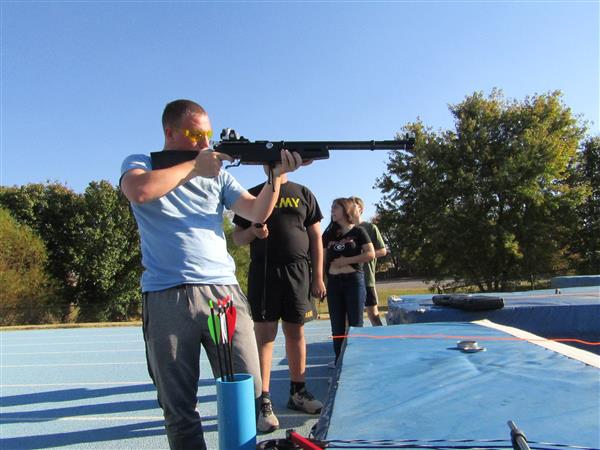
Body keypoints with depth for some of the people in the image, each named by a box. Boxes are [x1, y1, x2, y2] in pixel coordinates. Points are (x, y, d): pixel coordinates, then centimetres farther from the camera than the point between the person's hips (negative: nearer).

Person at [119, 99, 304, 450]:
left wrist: (276, 176, -6)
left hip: (224, 290, 3)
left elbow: (257, 213, 9)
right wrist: (194, 167, -8)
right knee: (178, 405, 6)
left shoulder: (217, 172, 18)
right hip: (168, 298, -2)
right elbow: (140, 192, -16)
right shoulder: (140, 164, 9)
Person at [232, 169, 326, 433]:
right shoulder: (253, 194, 10)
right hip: (262, 271, -1)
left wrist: (318, 277, 3)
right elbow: (237, 237, 10)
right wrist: (252, 232, -13)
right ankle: (263, 402, 5)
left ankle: (297, 392, 24)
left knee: (296, 332, 9)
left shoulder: (303, 193, 11)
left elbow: (315, 237, 9)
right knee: (264, 334, -3)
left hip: (297, 270, 2)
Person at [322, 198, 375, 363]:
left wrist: (346, 260, -13)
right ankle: (338, 361, 19)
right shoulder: (329, 233, 12)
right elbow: (323, 259, 11)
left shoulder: (357, 231, 0)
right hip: (333, 282, 4)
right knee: (337, 326, 9)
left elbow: (370, 254, -9)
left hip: (354, 281, -4)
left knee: (355, 324, 2)